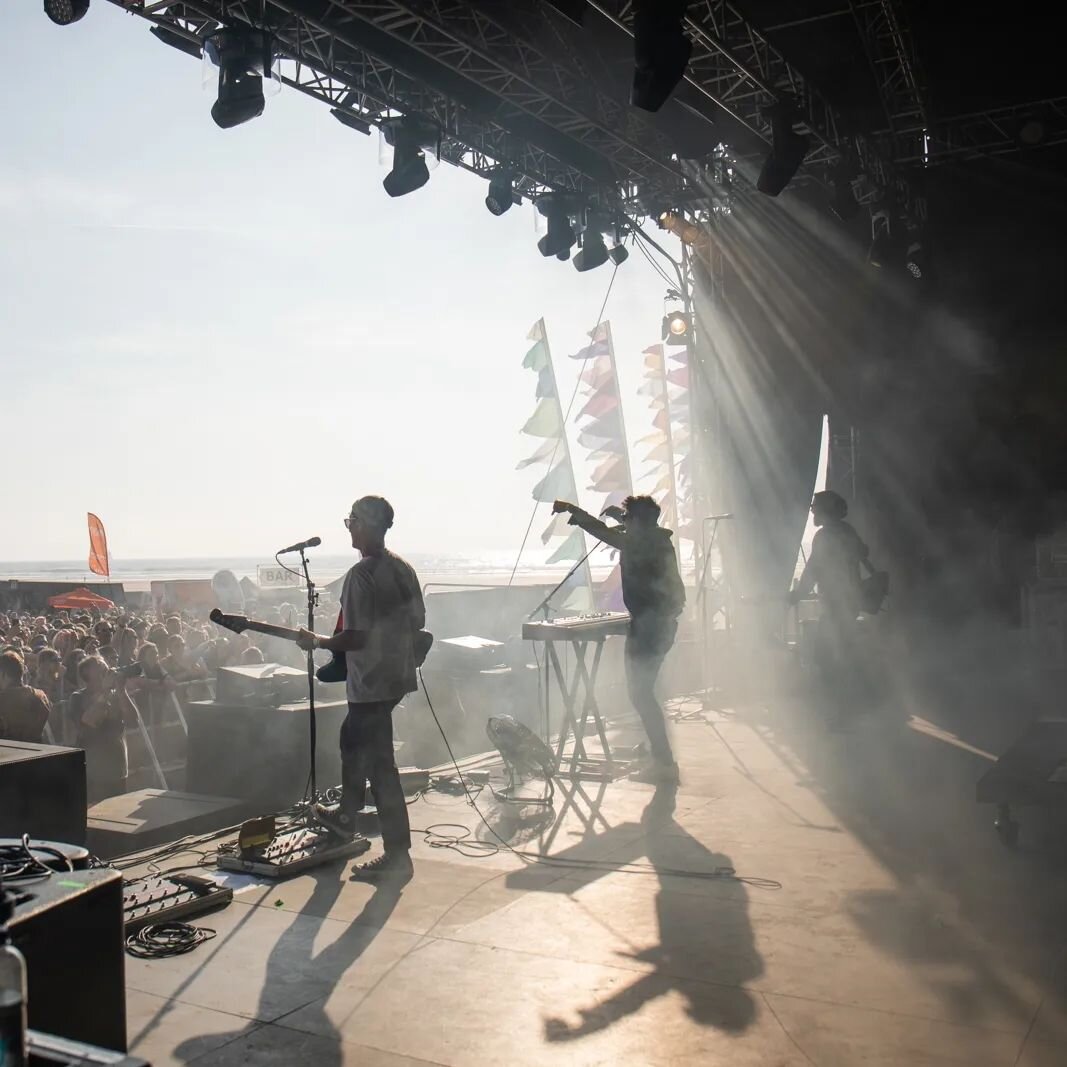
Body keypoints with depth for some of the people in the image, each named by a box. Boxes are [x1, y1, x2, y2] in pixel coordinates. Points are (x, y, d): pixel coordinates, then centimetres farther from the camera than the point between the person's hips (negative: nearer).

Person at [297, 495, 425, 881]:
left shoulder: (361, 575, -20)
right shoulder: (404, 568, 6)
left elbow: (354, 638, -24)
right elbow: (418, 622, 14)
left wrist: (316, 641, -8)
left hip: (371, 683, -9)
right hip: (398, 674, 9)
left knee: (379, 763, -3)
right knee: (353, 738, 27)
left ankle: (397, 855, 2)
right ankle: (347, 815, 44)